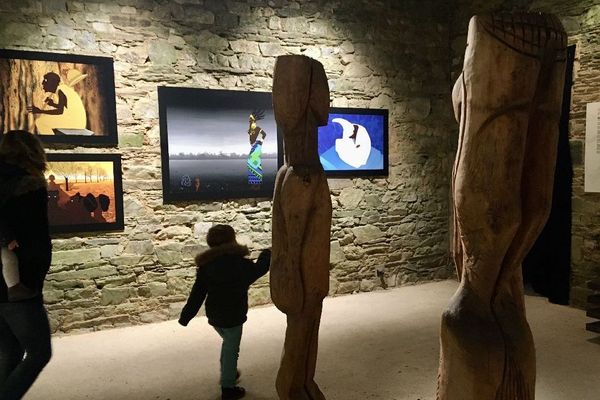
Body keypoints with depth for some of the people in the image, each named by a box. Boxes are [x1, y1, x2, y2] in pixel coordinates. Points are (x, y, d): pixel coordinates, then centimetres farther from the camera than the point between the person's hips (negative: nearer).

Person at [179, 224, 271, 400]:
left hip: (213, 315, 6)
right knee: (231, 351, 9)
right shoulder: (240, 264, -20)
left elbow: (197, 293, -4)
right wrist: (268, 254, 17)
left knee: (228, 343, 29)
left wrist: (186, 316, 4)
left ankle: (228, 374, 44)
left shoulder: (206, 265, -6)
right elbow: (258, 270, -1)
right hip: (232, 317, -6)